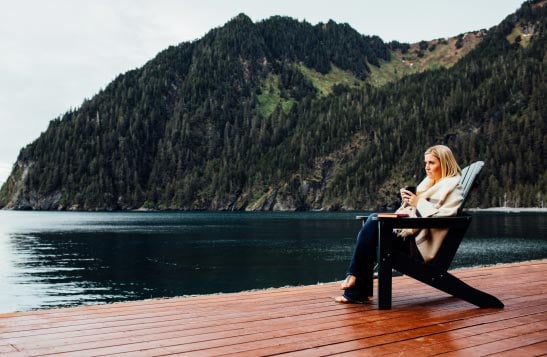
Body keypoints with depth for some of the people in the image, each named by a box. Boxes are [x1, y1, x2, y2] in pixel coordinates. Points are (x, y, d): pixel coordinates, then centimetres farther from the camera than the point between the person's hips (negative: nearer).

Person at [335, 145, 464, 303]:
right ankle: (356, 291, -16)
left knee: (374, 222, -21)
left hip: (421, 244, -9)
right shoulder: (430, 182, 24)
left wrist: (418, 203, -15)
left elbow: (443, 217, -17)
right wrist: (407, 200, 4)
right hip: (410, 231, 9)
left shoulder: (452, 186, -3)